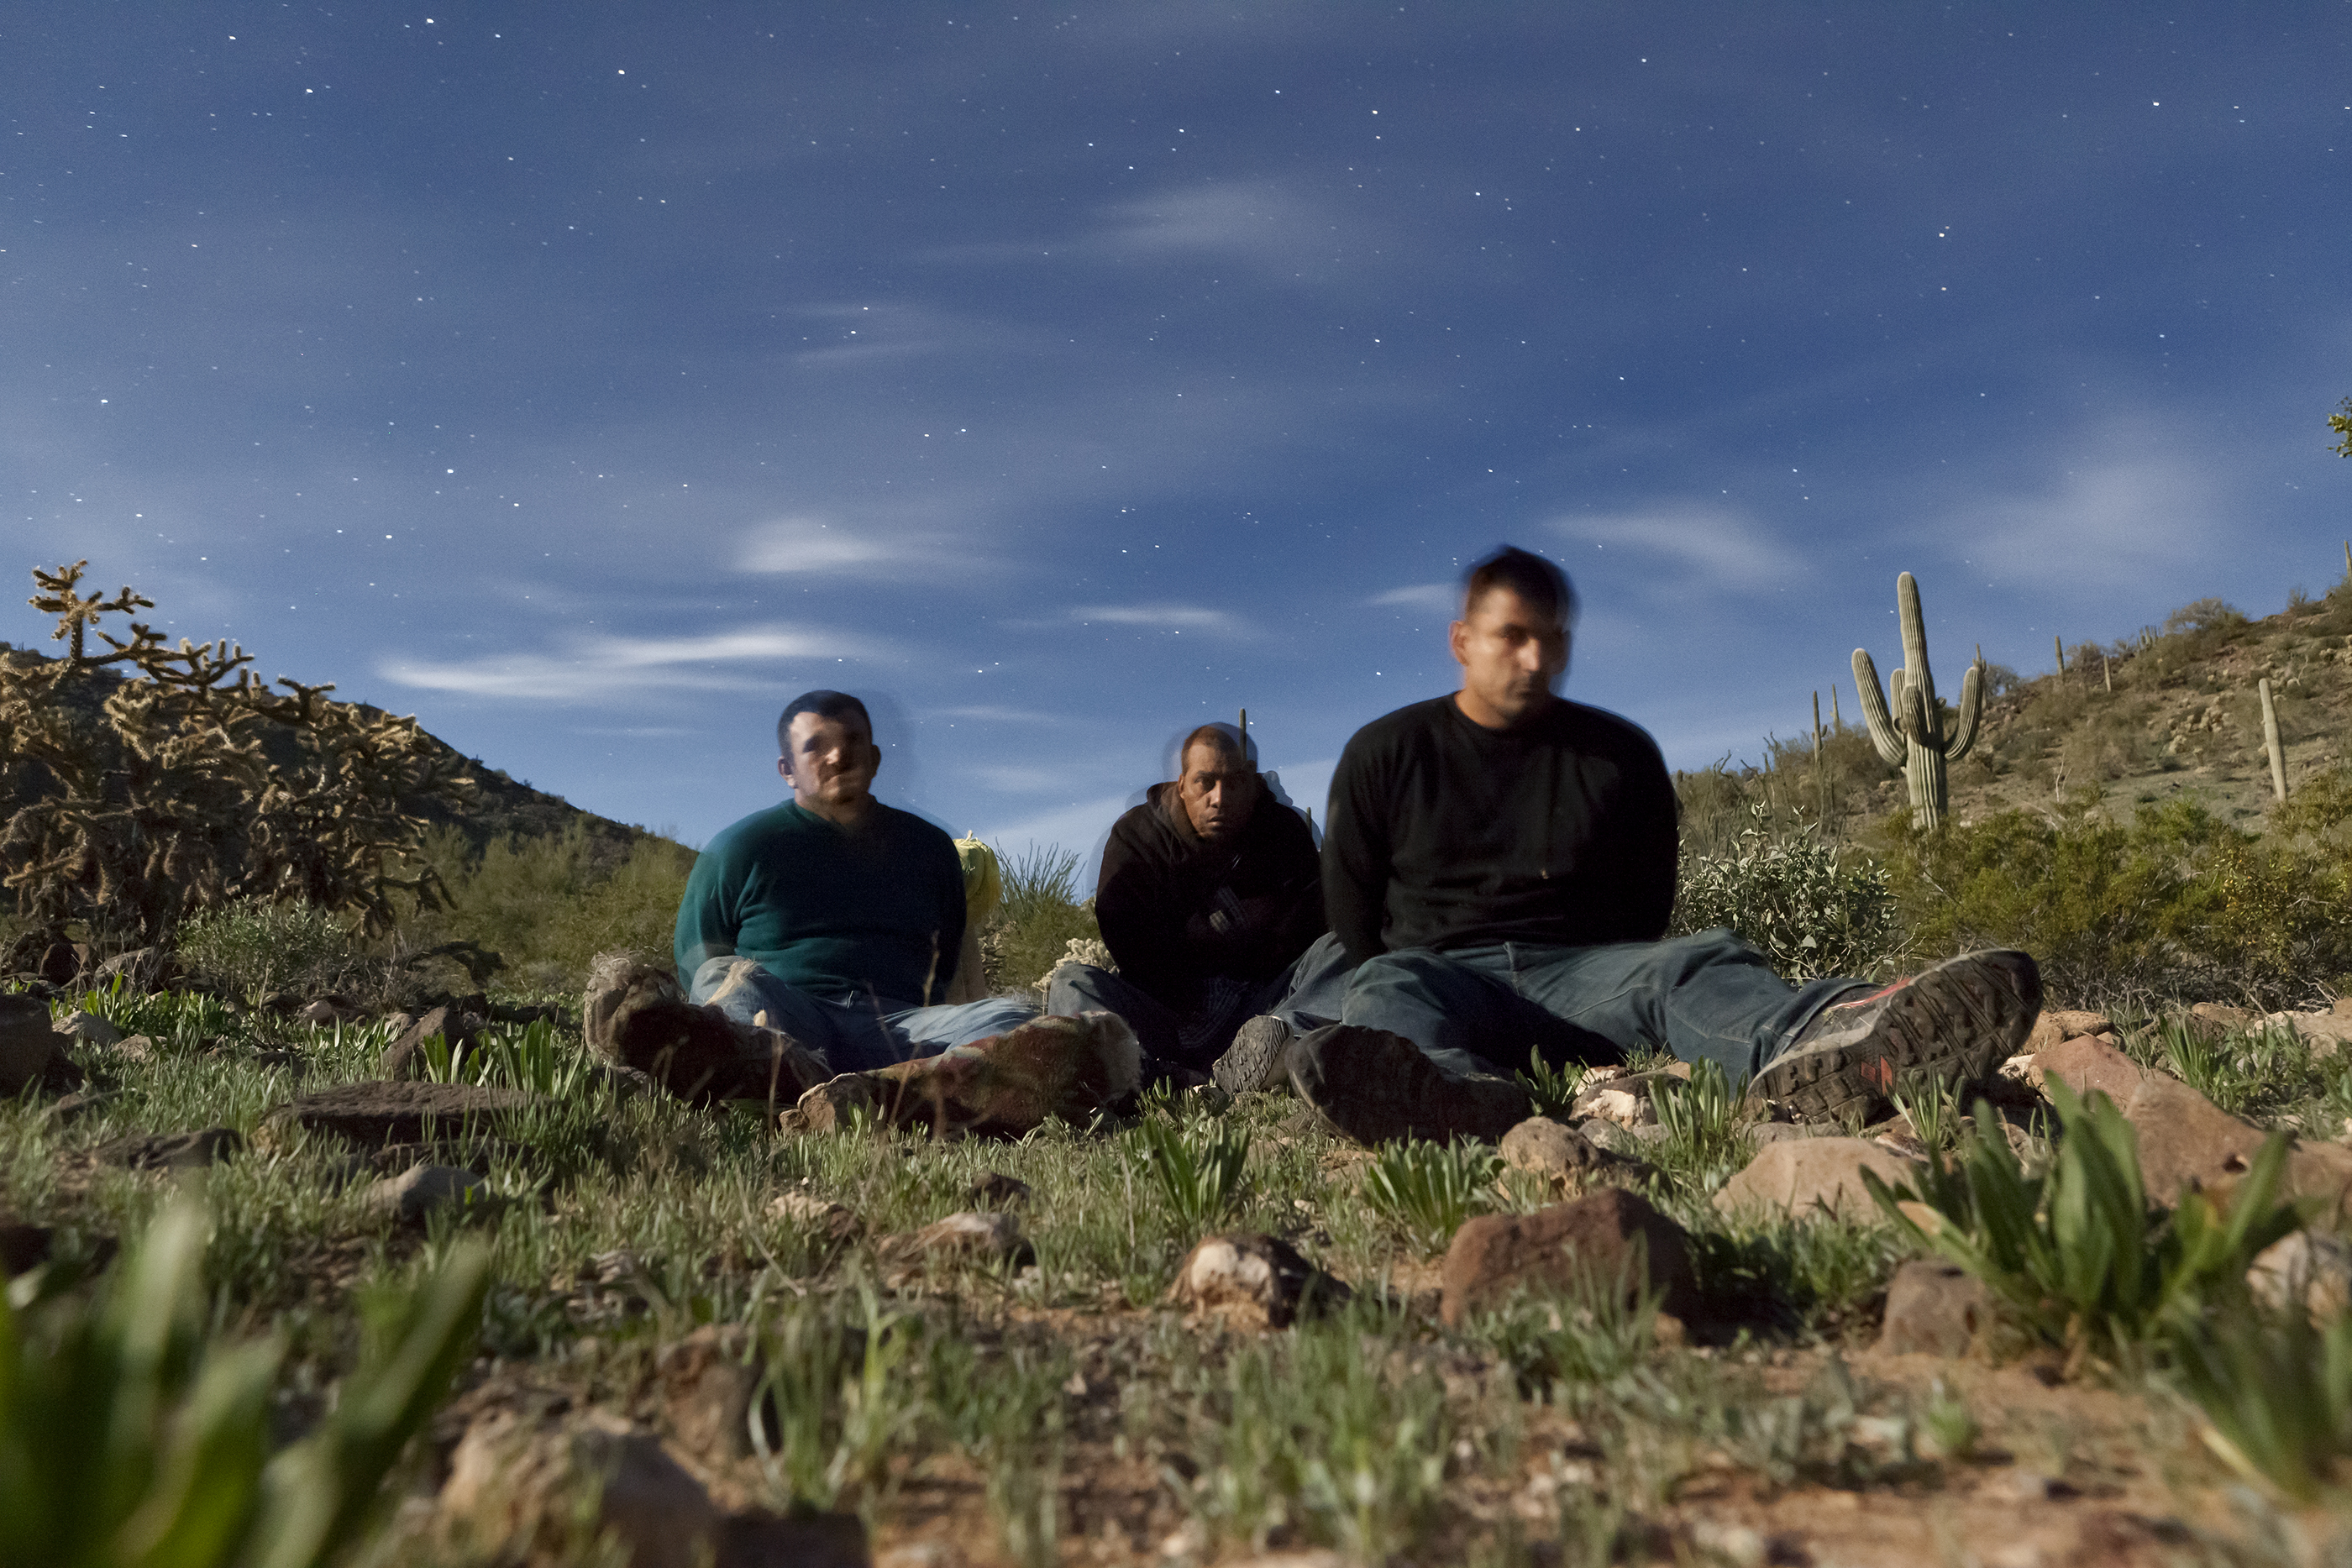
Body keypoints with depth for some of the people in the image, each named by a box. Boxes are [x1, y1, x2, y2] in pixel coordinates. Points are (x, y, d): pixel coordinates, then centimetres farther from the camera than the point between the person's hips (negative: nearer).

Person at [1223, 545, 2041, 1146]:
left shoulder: (1621, 754, 14)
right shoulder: (1385, 753, 10)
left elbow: (1647, 907, 18)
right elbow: (1349, 911, 12)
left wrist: (1600, 982, 11)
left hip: (1584, 972, 1)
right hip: (1438, 971, -1)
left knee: (1695, 962, -30)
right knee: (1385, 988, -36)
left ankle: (1819, 1045, -66)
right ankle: (1449, 1089, -73)